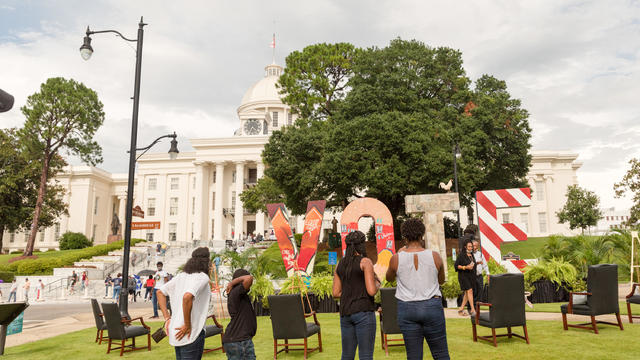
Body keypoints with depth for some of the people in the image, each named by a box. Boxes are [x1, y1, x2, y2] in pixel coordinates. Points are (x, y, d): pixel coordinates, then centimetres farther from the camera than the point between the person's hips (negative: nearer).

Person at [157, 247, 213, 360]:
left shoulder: (182, 276, 11)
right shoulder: (203, 277, -12)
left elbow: (160, 292, 15)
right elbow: (187, 297, -29)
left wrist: (167, 318, 12)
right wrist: (187, 326, -19)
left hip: (176, 332, 8)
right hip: (192, 334, -8)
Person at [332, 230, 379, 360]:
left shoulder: (340, 264, 10)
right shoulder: (365, 262, -8)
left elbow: (336, 293, 9)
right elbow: (371, 291, -15)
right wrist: (377, 284, 7)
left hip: (345, 313, 6)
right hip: (363, 312, -6)